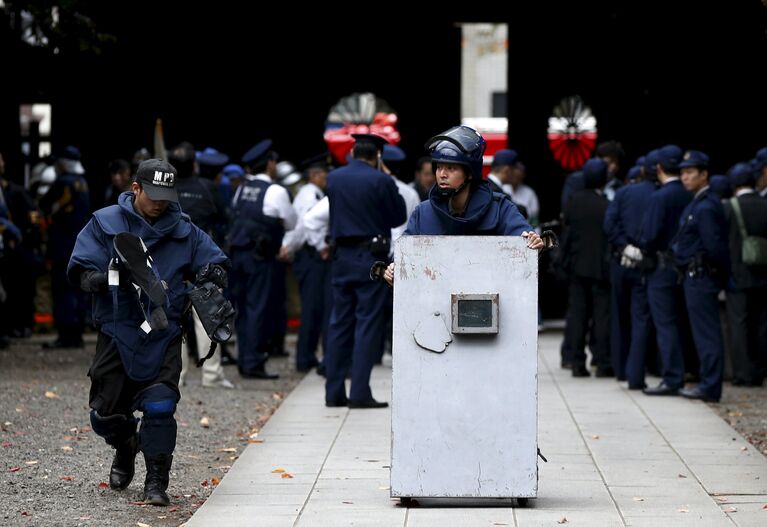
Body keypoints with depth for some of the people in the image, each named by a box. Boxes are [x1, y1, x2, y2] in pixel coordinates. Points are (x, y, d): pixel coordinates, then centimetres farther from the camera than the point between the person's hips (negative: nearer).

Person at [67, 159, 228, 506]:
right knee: (106, 414, 5)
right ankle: (126, 449, 39)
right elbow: (80, 271, -4)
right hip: (116, 333, 0)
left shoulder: (183, 230, 7)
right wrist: (108, 278, -25)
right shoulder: (105, 223, 1)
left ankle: (156, 480, -1)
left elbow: (215, 263, 14)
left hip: (162, 337, 0)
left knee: (159, 406, -13)